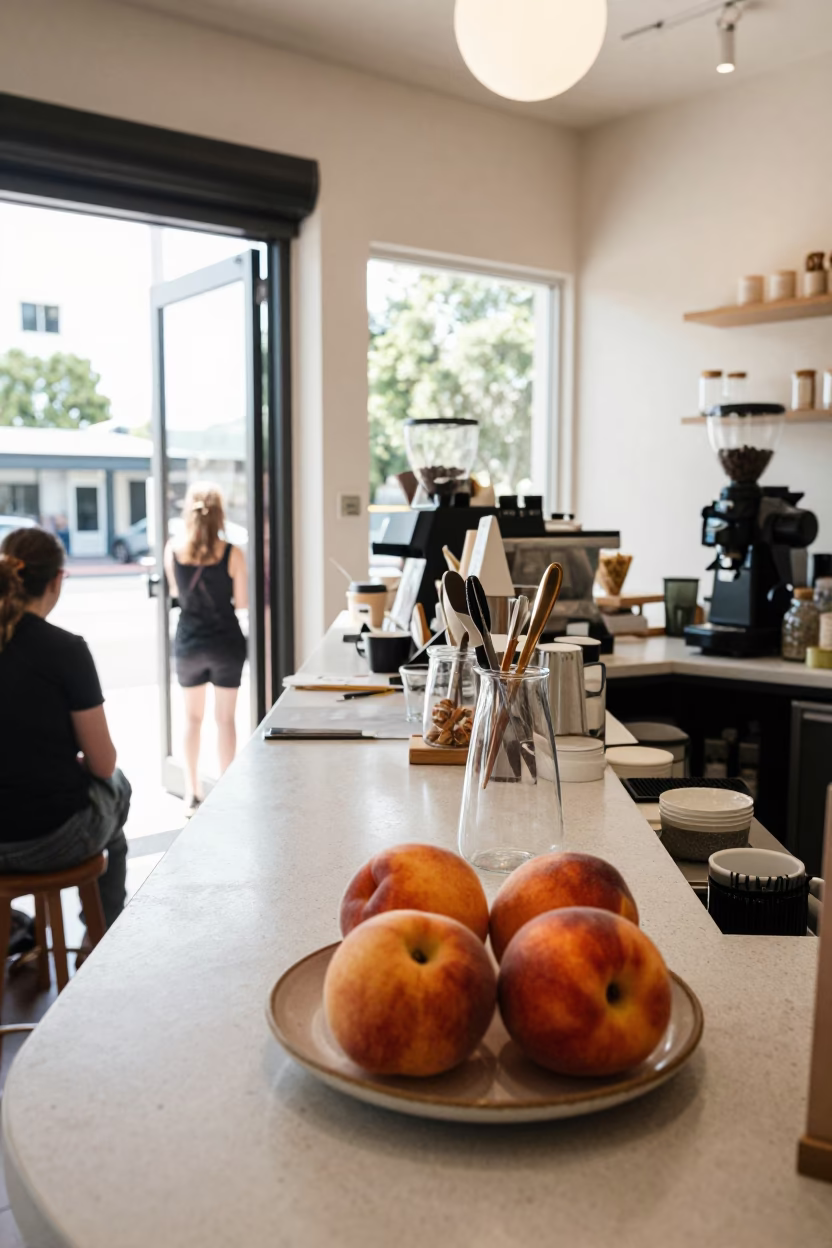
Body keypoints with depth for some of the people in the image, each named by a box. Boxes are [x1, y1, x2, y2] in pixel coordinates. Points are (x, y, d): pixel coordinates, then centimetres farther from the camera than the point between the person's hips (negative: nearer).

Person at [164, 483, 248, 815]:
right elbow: (242, 602, -6)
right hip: (226, 643, -2)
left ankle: (193, 792, 22)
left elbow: (175, 592, 7)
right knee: (225, 718, 10)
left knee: (192, 717, 17)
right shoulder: (232, 554, -13)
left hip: (188, 643, 2)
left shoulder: (173, 550, -7)